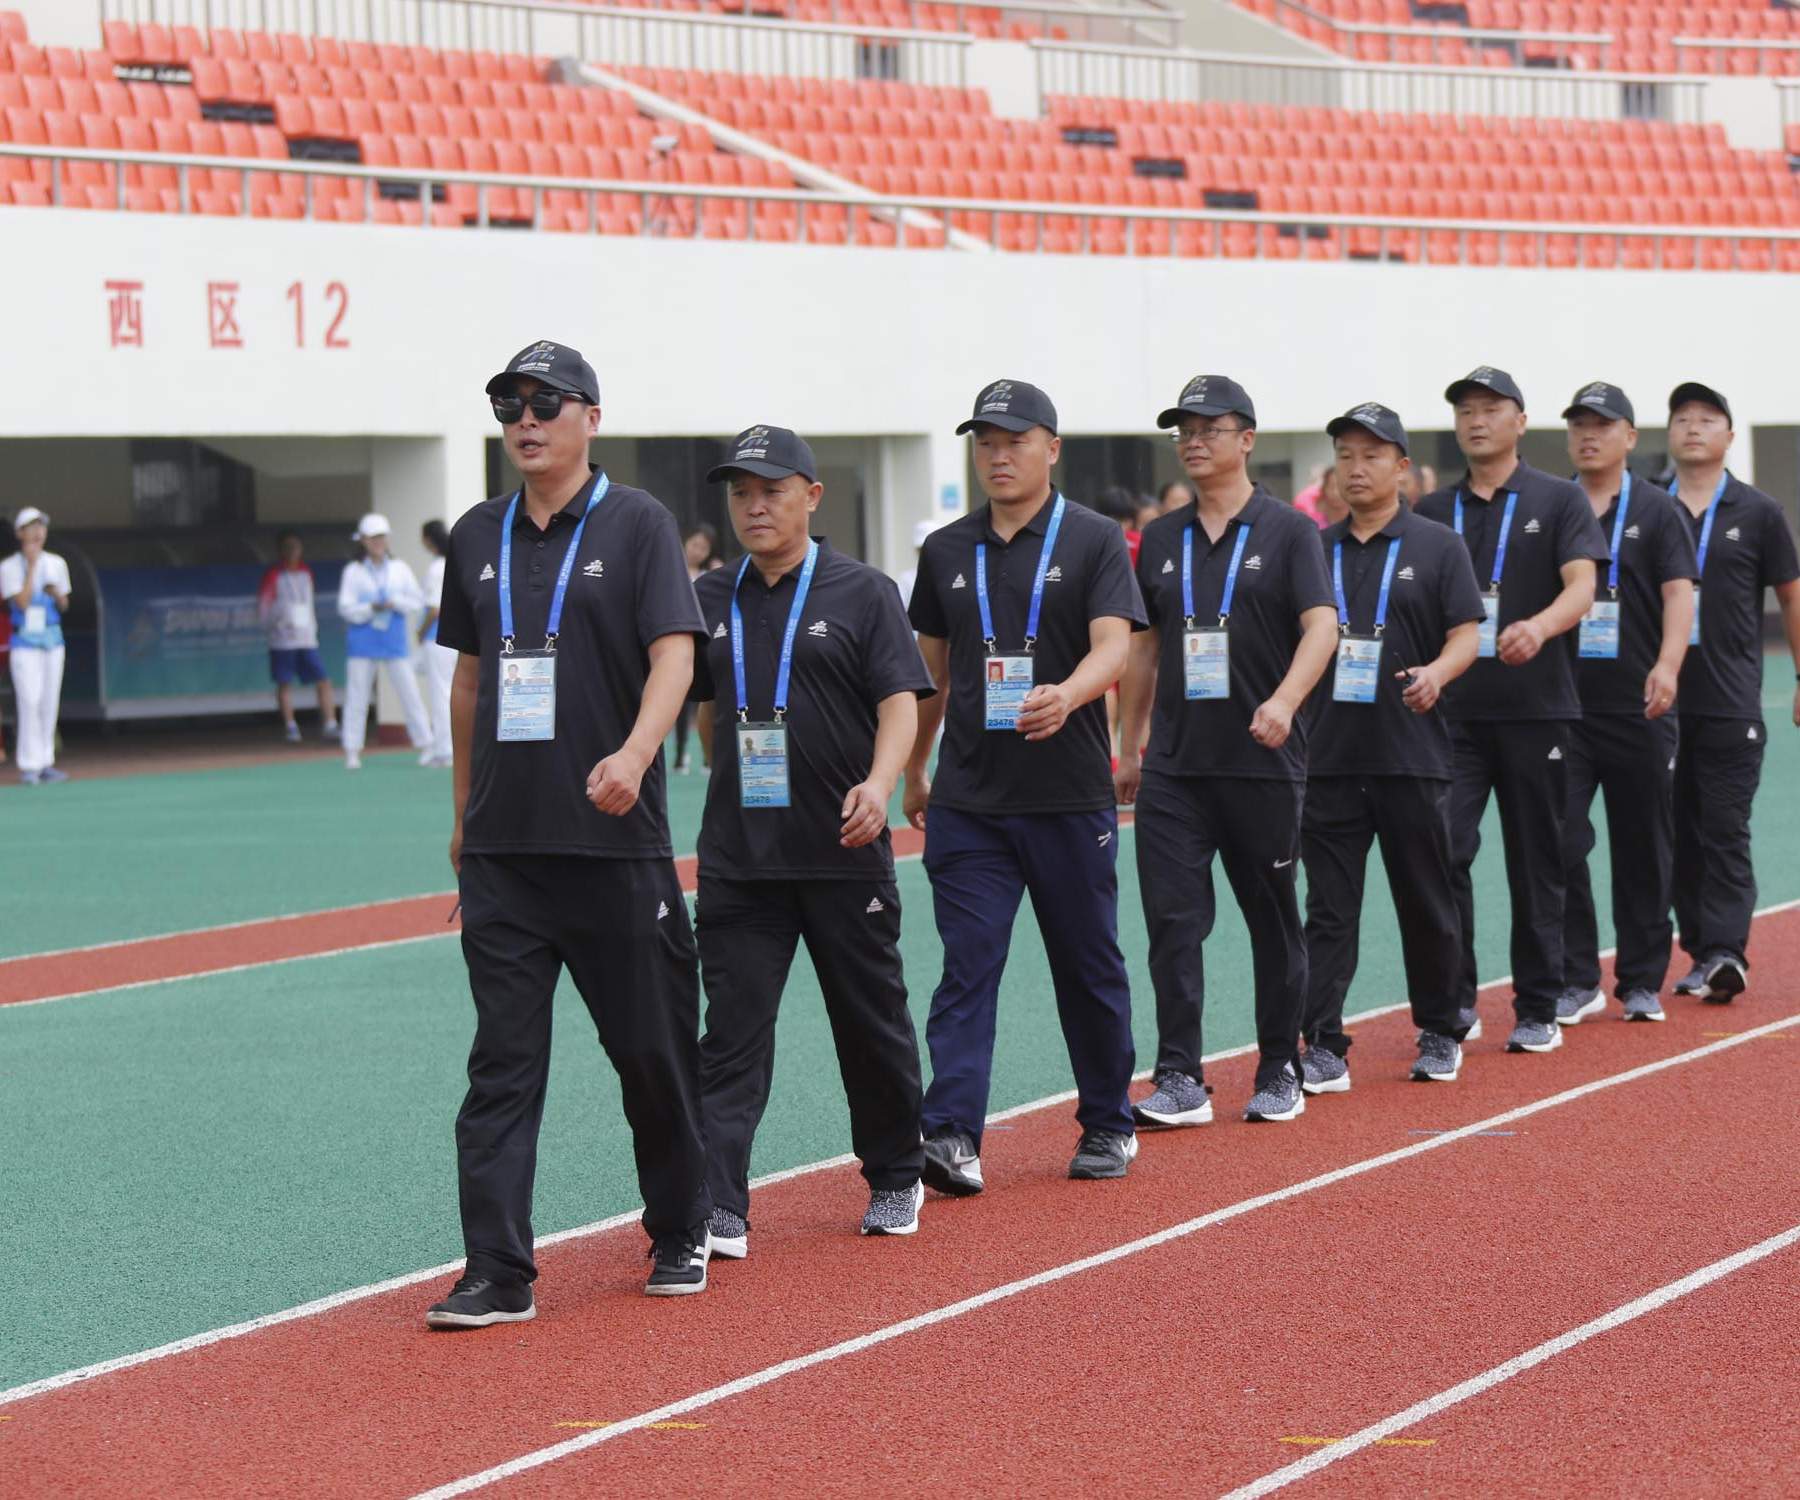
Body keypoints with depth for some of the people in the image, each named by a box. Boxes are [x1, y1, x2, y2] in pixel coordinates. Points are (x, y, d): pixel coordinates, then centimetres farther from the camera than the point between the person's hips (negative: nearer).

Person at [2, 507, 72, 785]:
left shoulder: (56, 563, 8)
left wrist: (57, 594, -9)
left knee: (50, 702, 5)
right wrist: (32, 565, -14)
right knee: (29, 700, -13)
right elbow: (22, 602, -17)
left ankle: (45, 762, 12)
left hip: (53, 639, 5)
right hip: (25, 641, -5)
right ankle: (29, 766, -10)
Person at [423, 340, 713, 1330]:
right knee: (503, 1060, -1)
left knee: (654, 1050, 6)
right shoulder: (478, 536, 12)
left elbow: (674, 654, -12)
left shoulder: (637, 524, -2)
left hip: (615, 841, -4)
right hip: (502, 847, 4)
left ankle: (681, 1238, 25)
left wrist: (635, 754, -29)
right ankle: (498, 1275, -2)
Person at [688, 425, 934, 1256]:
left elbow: (900, 701, -8)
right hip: (738, 858, 2)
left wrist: (878, 783, -26)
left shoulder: (861, 592, 0)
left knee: (873, 1023, 10)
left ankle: (894, 1178, 29)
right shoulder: (708, 600, 10)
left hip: (845, 852, -2)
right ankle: (716, 1208, -8)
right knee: (733, 1032, -4)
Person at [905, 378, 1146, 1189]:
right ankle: (952, 1136, -12)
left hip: (1071, 796, -2)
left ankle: (1109, 1125, 23)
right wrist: (913, 769, 21)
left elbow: (1113, 648, -14)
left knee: (1089, 965, 9)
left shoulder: (1094, 542, -1)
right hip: (969, 800, 2)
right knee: (967, 964, -6)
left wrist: (1065, 697, -34)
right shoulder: (946, 551, 10)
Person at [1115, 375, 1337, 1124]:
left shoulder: (1287, 530, -2)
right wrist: (1129, 748, 15)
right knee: (1172, 919, -5)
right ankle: (1180, 1081, -4)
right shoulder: (1162, 539, 12)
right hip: (1174, 763, 4)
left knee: (1273, 921, 7)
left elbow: (1320, 625, -12)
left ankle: (1279, 1072, 18)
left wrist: (1284, 701, -29)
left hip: (1263, 761, -3)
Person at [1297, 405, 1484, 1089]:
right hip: (1328, 754, 2)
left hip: (1412, 756, -2)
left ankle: (1439, 1034, 23)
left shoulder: (1438, 546, 2)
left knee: (1427, 904, 8)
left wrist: (1436, 673, -24)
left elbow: (1465, 637, -3)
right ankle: (1324, 1049, -1)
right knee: (1328, 910, -1)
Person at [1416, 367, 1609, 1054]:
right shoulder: (1432, 511, 11)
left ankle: (1537, 1010, 14)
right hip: (1452, 712, 2)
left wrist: (1540, 626, -33)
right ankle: (1453, 1003, -3)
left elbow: (1581, 584, -12)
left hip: (1535, 710, -2)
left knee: (1537, 863, 5)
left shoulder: (1559, 501, 2)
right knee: (1443, 853, -10)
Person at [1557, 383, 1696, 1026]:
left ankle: (1642, 981, 16)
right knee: (1559, 841, -7)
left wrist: (1667, 667, -23)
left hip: (1637, 707, -1)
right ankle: (1576, 979, 2)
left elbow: (1679, 593, -7)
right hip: (1562, 702, 1)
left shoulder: (1655, 509, 2)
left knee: (1644, 849, 6)